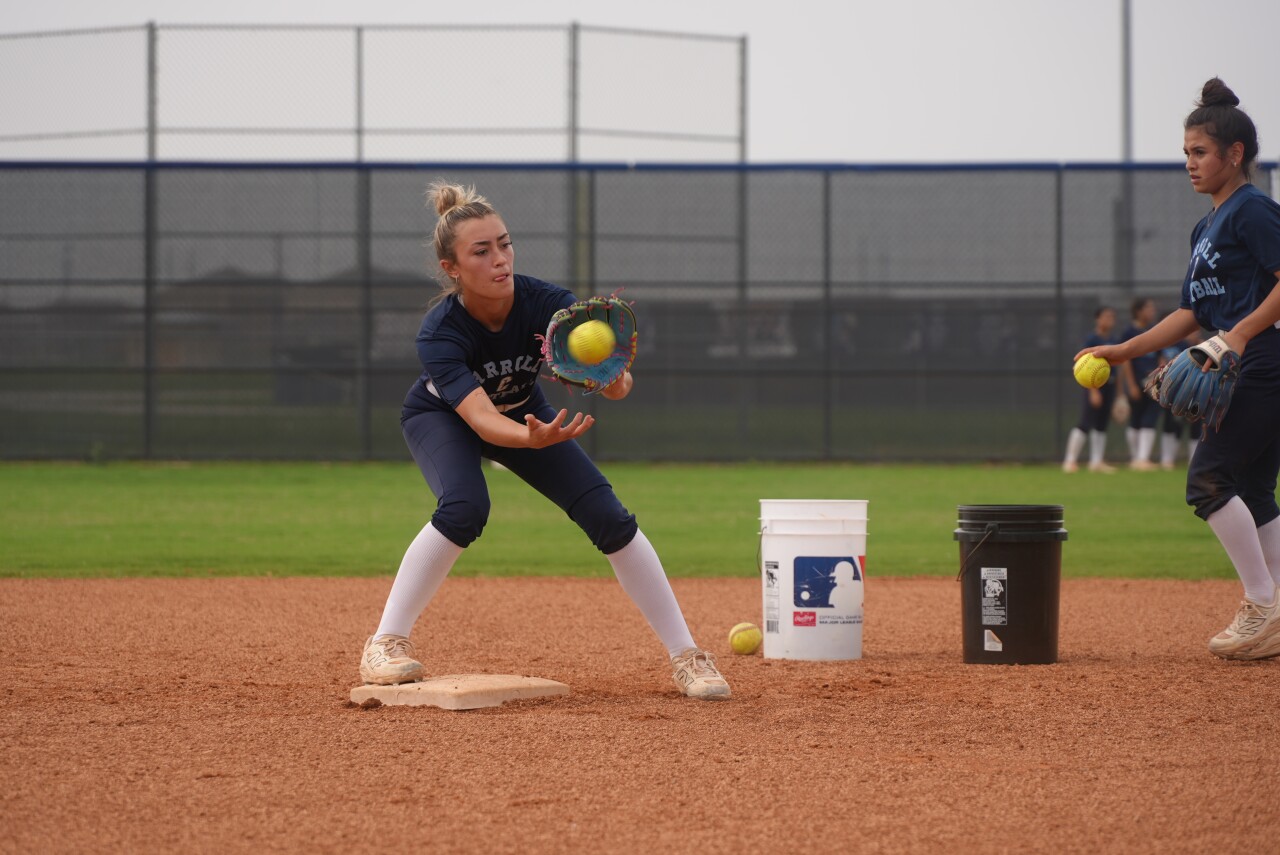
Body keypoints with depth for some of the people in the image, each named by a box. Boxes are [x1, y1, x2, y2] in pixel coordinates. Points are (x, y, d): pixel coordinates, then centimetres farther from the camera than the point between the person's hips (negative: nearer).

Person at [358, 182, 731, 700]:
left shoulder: (546, 303, -31)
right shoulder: (439, 333, -36)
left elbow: (617, 386, -40)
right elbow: (481, 420, -48)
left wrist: (613, 378, -64)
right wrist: (533, 439, -69)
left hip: (524, 413, 3)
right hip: (441, 418, -3)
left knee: (607, 516, -11)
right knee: (465, 506, -32)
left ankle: (685, 656, -1)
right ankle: (386, 643, -19)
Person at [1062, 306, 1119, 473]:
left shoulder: (1112, 340, 12)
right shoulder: (1092, 340, -10)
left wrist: (1118, 392, 18)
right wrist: (1093, 391, -20)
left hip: (1109, 386, 8)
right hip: (1095, 386, -8)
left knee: (1101, 425, 12)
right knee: (1085, 423, -10)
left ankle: (1097, 461, 18)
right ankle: (1070, 461, -8)